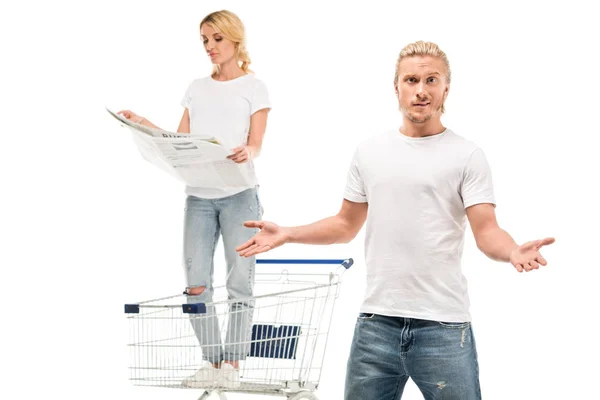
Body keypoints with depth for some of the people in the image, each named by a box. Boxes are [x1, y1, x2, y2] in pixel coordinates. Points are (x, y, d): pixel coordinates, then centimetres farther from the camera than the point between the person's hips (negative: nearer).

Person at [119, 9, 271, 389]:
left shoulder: (254, 87, 5)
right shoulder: (197, 88, 17)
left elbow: (256, 144, -5)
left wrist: (246, 152, -28)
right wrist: (143, 125, 1)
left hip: (239, 193, -4)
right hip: (198, 195, 4)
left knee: (240, 280, -5)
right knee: (196, 282, -3)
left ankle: (232, 363, -1)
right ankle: (212, 361, 3)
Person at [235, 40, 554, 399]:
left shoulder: (467, 155, -1)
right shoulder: (369, 152, 11)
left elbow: (486, 231, -9)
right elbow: (346, 225, 18)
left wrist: (513, 252, -30)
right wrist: (287, 234, 7)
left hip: (443, 327, -4)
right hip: (376, 323, 4)